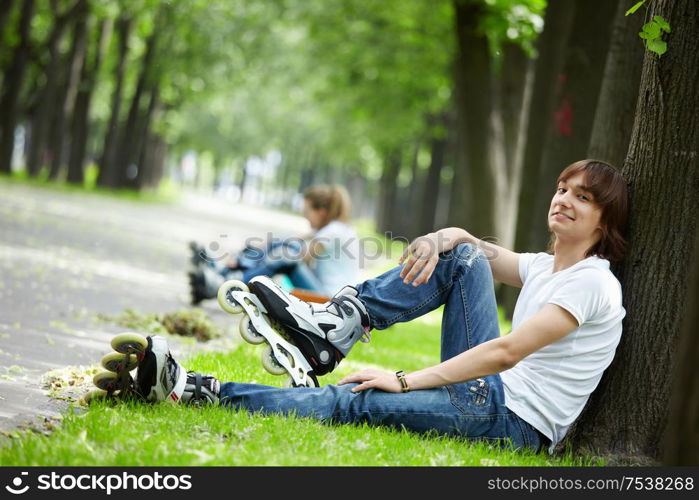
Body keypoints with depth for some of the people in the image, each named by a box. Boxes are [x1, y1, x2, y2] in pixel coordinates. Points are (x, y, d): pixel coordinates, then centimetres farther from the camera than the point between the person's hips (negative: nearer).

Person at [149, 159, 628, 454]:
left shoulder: (593, 282, -14)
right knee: (460, 257, 0)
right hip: (490, 393, 8)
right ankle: (337, 321, -9)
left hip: (519, 424, -8)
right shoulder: (545, 267, 14)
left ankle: (200, 393, -21)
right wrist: (441, 239, -4)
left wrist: (406, 381, -22)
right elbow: (464, 239, 23)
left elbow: (505, 352, -22)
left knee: (356, 402, -21)